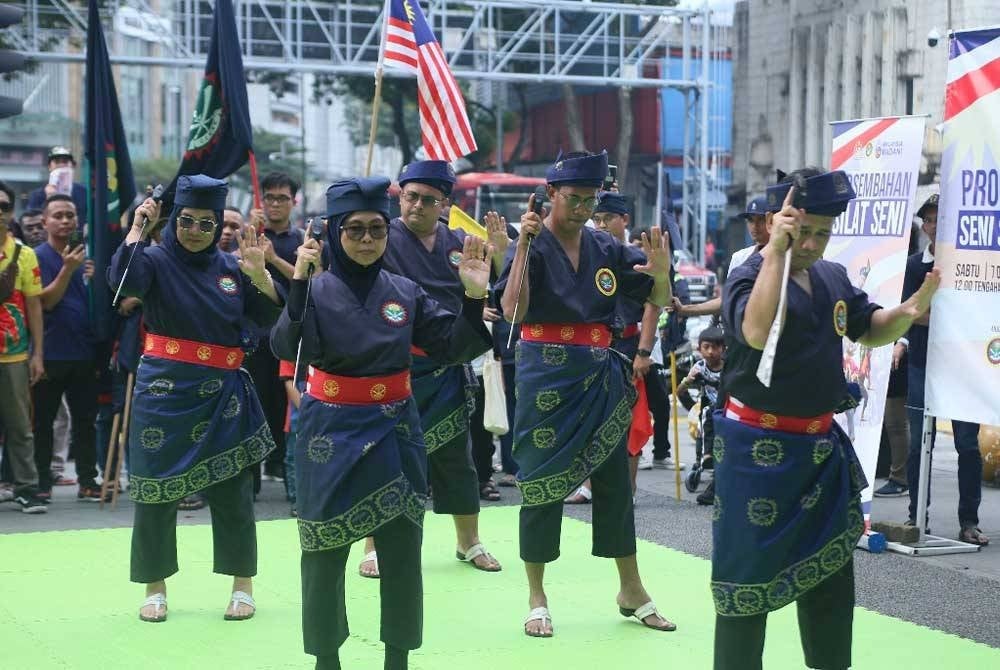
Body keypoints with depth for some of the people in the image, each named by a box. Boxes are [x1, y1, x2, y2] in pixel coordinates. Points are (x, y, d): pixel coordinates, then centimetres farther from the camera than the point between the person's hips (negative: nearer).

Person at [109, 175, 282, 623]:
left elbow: (274, 317, 4)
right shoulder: (157, 260, -1)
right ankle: (155, 587, 15)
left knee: (232, 490, 4)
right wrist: (138, 228, -19)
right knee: (156, 489, 2)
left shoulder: (231, 268, 8)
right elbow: (125, 280, -23)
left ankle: (243, 585, 15)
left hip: (222, 393, 2)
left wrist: (259, 273, -10)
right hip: (164, 389, -2)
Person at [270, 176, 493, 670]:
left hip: (395, 430, 3)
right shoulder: (316, 290, -7)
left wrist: (473, 296, -14)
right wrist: (298, 283, -33)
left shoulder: (405, 292, 3)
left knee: (402, 549, 5)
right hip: (332, 430, -2)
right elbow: (286, 348, -23)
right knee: (325, 553, 5)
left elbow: (457, 347, 1)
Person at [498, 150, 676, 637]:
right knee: (542, 483, 2)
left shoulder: (606, 249, 6)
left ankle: (632, 591, 20)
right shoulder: (532, 245, -8)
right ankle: (537, 599, 13)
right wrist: (524, 245, -28)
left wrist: (660, 270, -14)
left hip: (599, 377, 4)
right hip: (546, 375, -4)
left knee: (614, 480, 9)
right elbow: (513, 312, -22)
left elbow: (661, 301, 8)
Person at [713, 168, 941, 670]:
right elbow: (757, 332, -34)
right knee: (749, 573, 0)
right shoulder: (748, 277, -15)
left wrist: (909, 310, -4)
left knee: (831, 570, 16)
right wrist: (777, 251, -31)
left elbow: (870, 330, 17)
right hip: (758, 448, -7)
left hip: (821, 445, 7)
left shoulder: (834, 278, 7)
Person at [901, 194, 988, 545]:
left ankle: (969, 522, 5)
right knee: (919, 444, 4)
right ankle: (917, 517, 13)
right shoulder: (914, 265, 6)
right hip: (922, 364, 1)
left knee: (968, 444, -1)